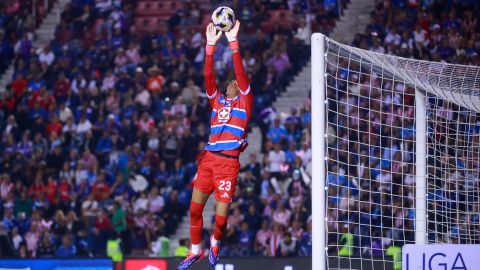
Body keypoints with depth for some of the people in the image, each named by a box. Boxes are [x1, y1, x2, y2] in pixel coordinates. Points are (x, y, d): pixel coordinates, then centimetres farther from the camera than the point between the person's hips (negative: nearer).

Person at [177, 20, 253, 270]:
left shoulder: (244, 101, 7)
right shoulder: (217, 100, 16)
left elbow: (240, 73, -5)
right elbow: (208, 76, 5)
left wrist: (233, 42, -12)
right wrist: (211, 45, -5)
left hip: (229, 162, -4)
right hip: (209, 158, 4)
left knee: (221, 216, -4)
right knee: (195, 207, 2)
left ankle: (215, 242, 26)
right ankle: (196, 250, 19)